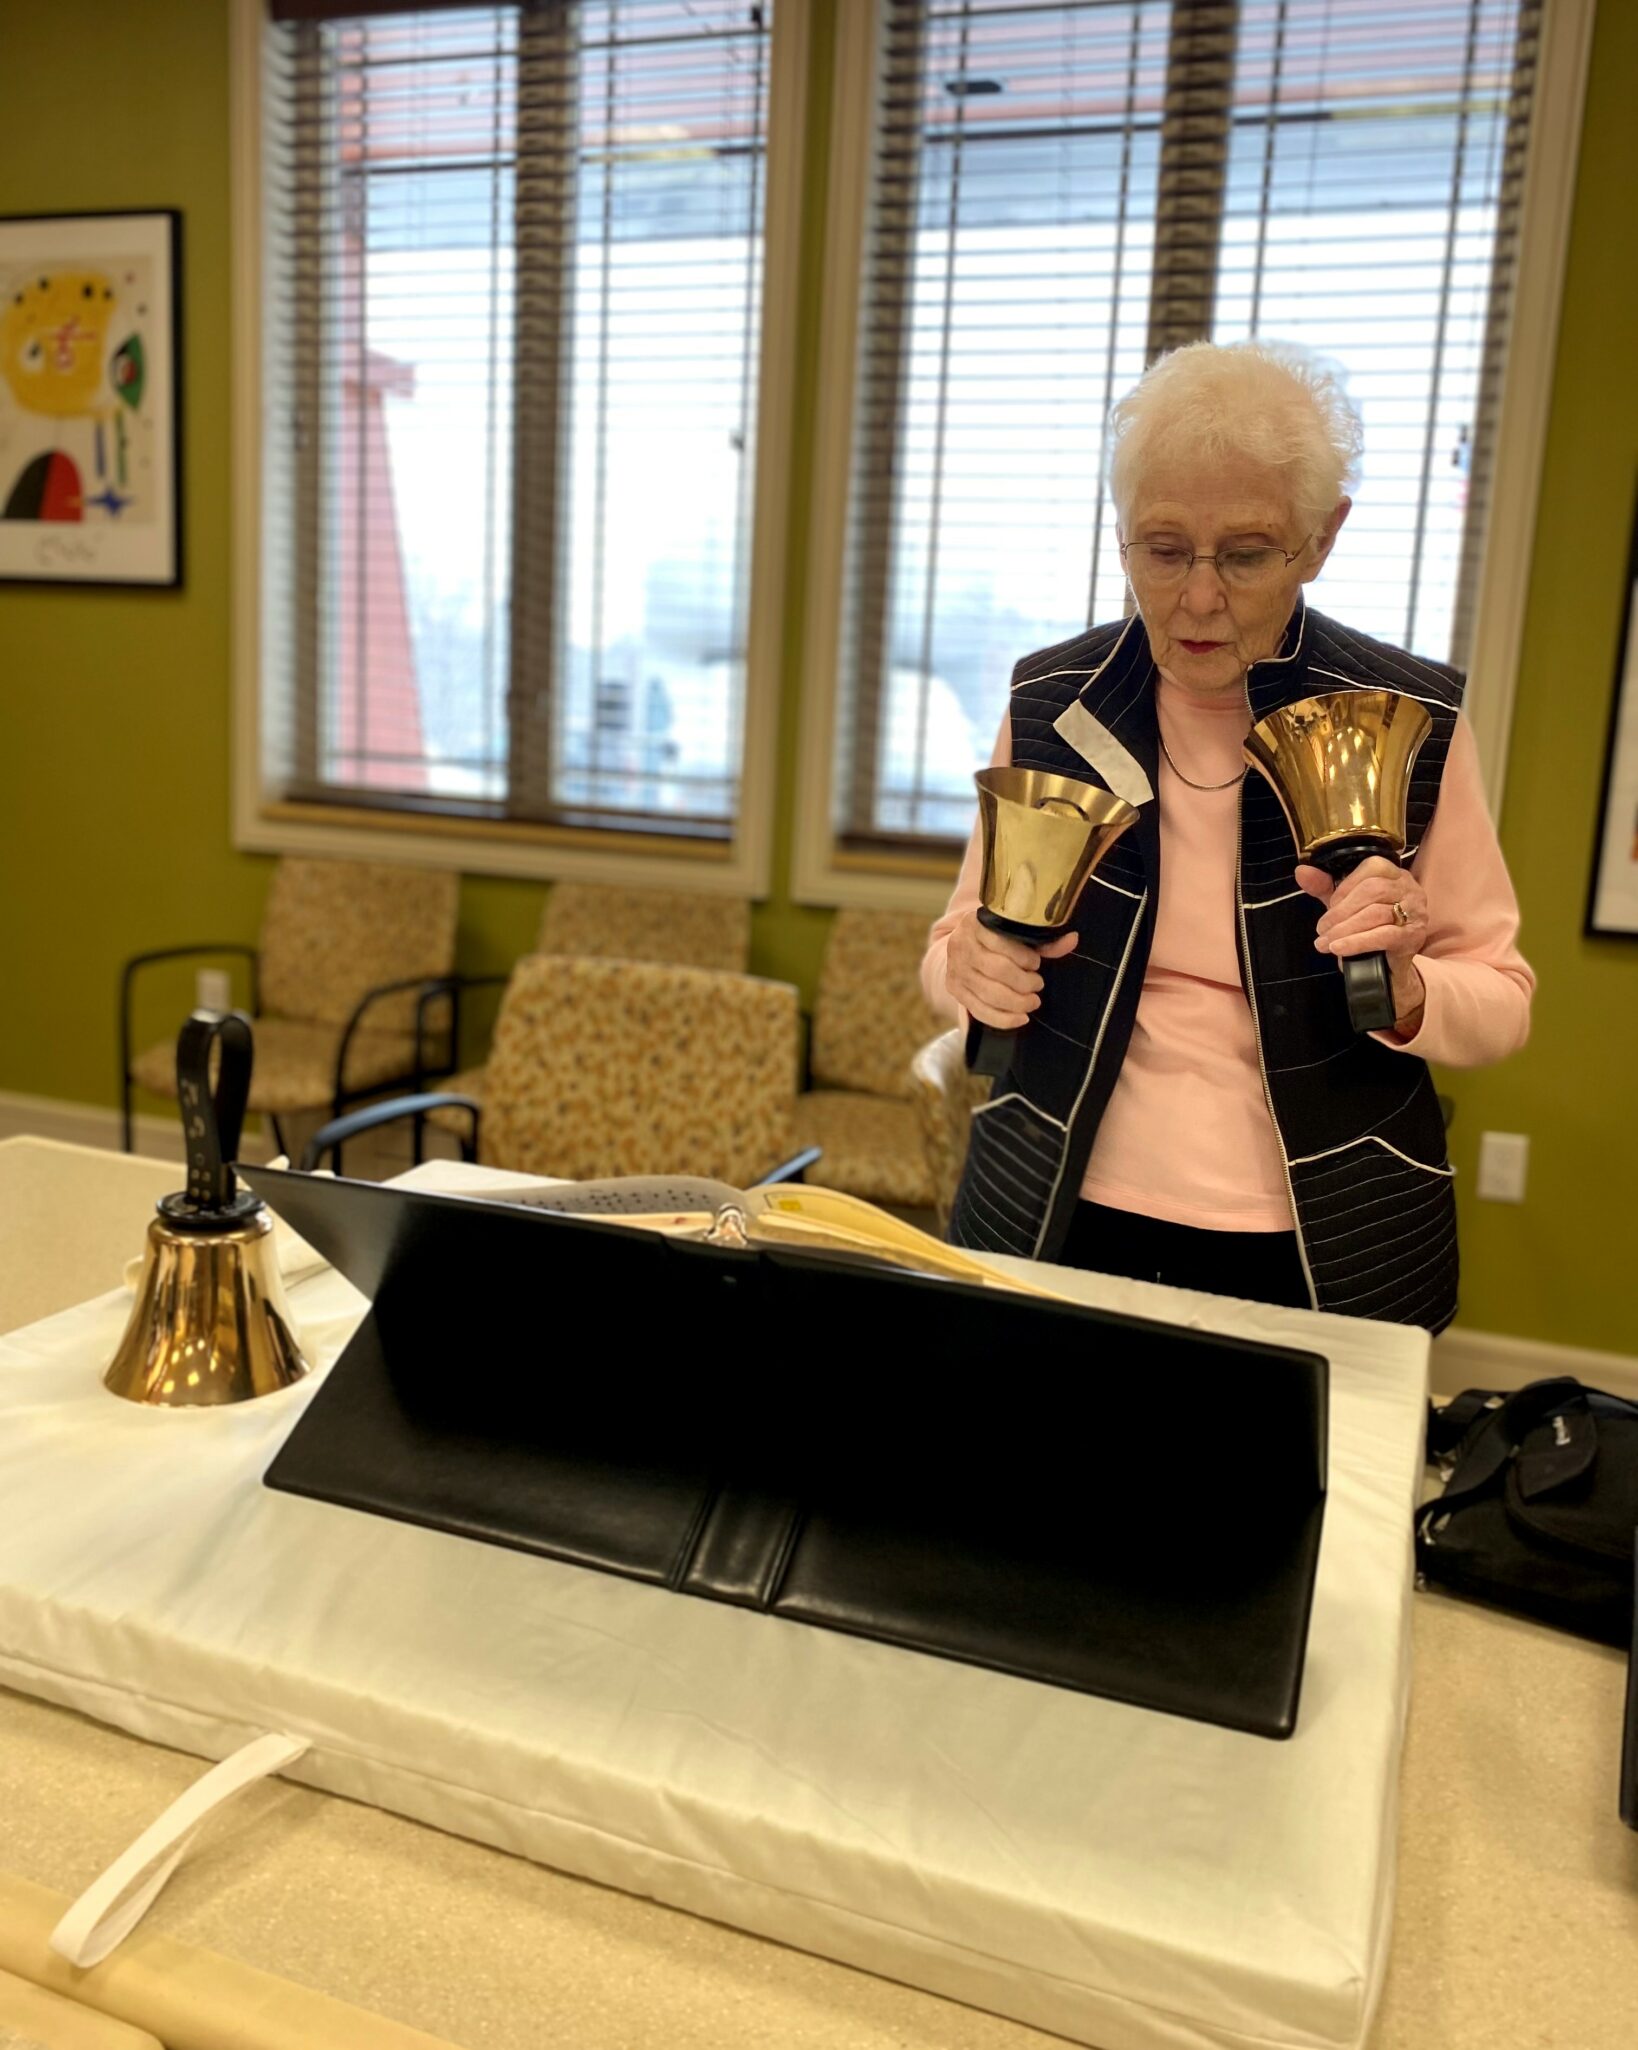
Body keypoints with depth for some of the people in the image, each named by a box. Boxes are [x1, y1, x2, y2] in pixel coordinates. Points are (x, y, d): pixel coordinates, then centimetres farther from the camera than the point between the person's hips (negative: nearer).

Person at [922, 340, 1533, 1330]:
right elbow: (959, 945, 6)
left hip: (1324, 1256, -1)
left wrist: (1405, 991, -23)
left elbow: (1501, 998, -1)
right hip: (1062, 1226, 2)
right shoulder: (1049, 701, -4)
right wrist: (974, 971, -17)